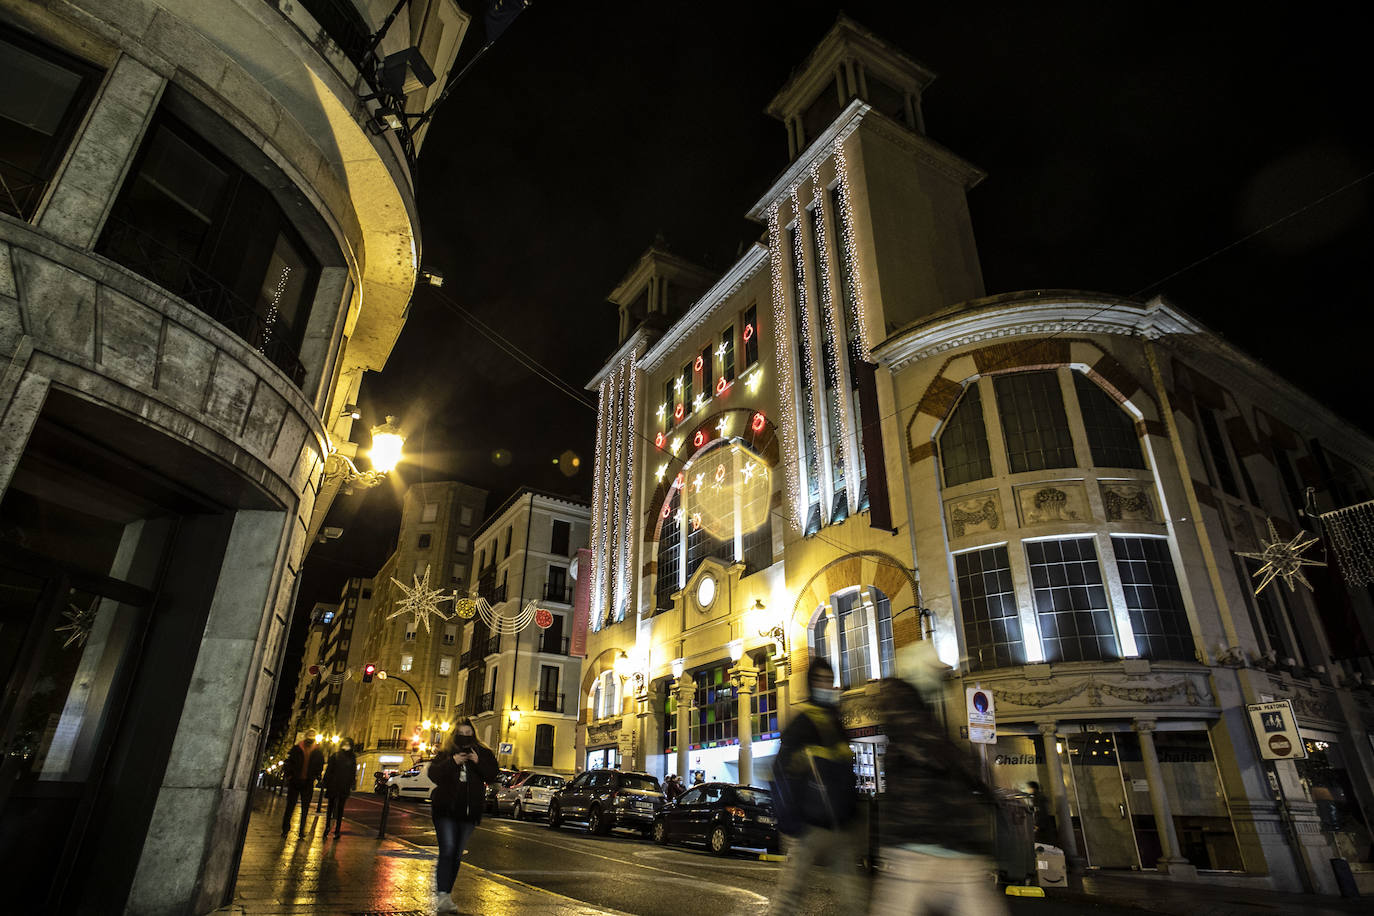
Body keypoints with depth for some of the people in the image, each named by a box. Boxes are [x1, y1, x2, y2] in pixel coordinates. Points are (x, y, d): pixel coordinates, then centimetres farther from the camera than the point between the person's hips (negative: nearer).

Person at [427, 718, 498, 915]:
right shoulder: (446, 754, 5)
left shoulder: (483, 754, 7)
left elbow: (493, 775, -3)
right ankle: (442, 895, -13)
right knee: (447, 850, -14)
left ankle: (446, 893, 23)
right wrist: (452, 762, -19)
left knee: (457, 855, 9)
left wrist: (478, 762, -17)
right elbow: (433, 774, -7)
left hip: (469, 812, 2)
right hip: (445, 810, -2)